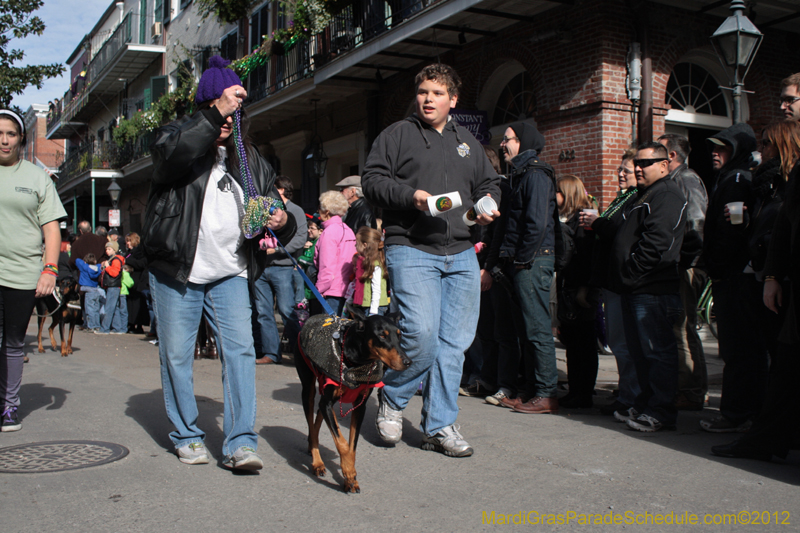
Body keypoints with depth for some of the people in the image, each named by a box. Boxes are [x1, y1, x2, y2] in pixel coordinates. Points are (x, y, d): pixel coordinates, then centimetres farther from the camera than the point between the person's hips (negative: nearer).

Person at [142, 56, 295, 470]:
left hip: (230, 273, 3)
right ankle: (187, 437, 21)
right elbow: (172, 154, -25)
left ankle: (240, 443, -5)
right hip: (176, 272, -2)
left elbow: (273, 208, 14)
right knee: (176, 355, 5)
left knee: (240, 350, -8)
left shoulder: (250, 160, 13)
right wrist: (216, 113, -28)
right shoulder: (179, 134, 1)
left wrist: (282, 221, -10)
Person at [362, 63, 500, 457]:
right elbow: (372, 180, 0)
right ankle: (392, 398, 12)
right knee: (421, 335, -17)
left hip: (461, 254, 5)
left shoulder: (468, 143, 21)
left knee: (454, 342, 3)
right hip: (411, 250, -5)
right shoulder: (397, 134, 6)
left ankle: (439, 427, 14)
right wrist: (411, 196, -16)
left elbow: (489, 183, 28)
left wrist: (488, 204, 5)